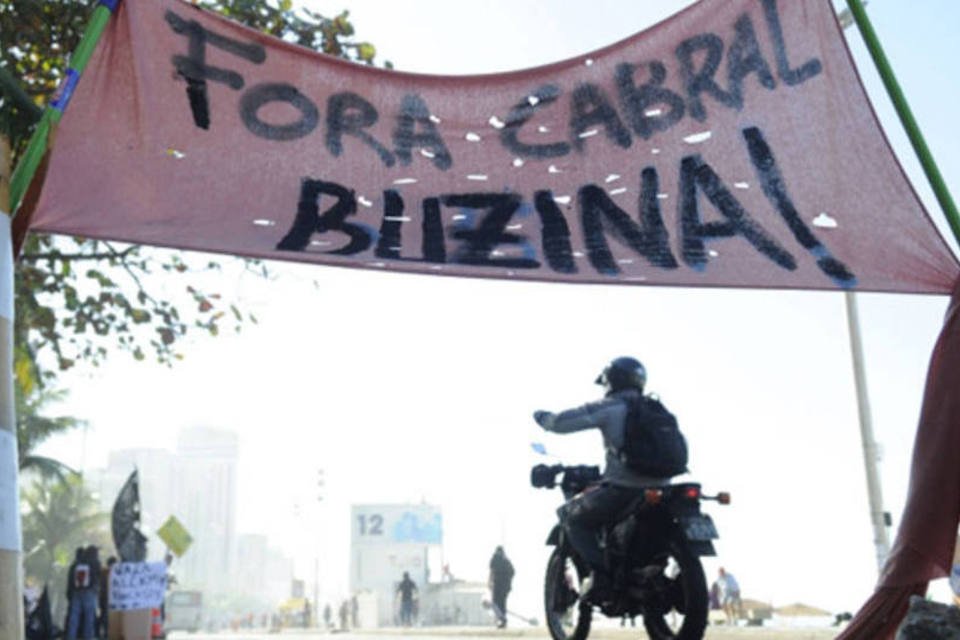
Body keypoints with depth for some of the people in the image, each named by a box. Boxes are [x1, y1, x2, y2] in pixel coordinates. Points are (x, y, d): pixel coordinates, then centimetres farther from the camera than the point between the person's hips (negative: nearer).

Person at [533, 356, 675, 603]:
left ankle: (600, 574, -7)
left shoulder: (609, 407, -1)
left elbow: (562, 422, -5)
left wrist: (542, 417, 19)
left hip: (623, 488, -7)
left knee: (572, 515, 10)